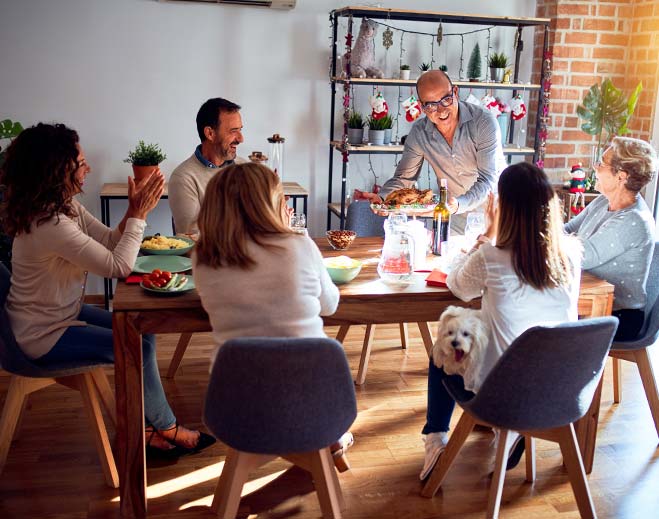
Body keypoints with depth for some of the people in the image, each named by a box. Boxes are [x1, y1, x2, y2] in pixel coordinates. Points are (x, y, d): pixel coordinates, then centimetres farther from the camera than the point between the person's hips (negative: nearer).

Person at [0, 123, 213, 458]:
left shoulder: (67, 206, -1)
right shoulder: (49, 225, -31)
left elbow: (109, 241, 1)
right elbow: (119, 266, -28)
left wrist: (134, 211, -15)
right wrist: (139, 214, -21)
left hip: (62, 313, 10)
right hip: (43, 336, -9)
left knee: (142, 333, 3)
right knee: (138, 348, -9)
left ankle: (144, 429, 11)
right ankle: (166, 428, 13)